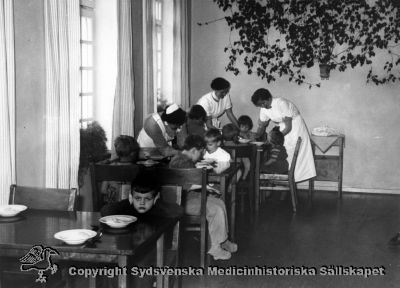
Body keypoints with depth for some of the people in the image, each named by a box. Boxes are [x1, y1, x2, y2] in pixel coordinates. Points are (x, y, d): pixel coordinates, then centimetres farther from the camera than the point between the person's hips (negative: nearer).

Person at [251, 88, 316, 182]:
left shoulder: (281, 103, -29)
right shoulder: (264, 109, -7)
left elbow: (288, 127, -27)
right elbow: (262, 126, 5)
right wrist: (256, 137, -12)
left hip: (294, 124, -7)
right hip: (283, 127, 7)